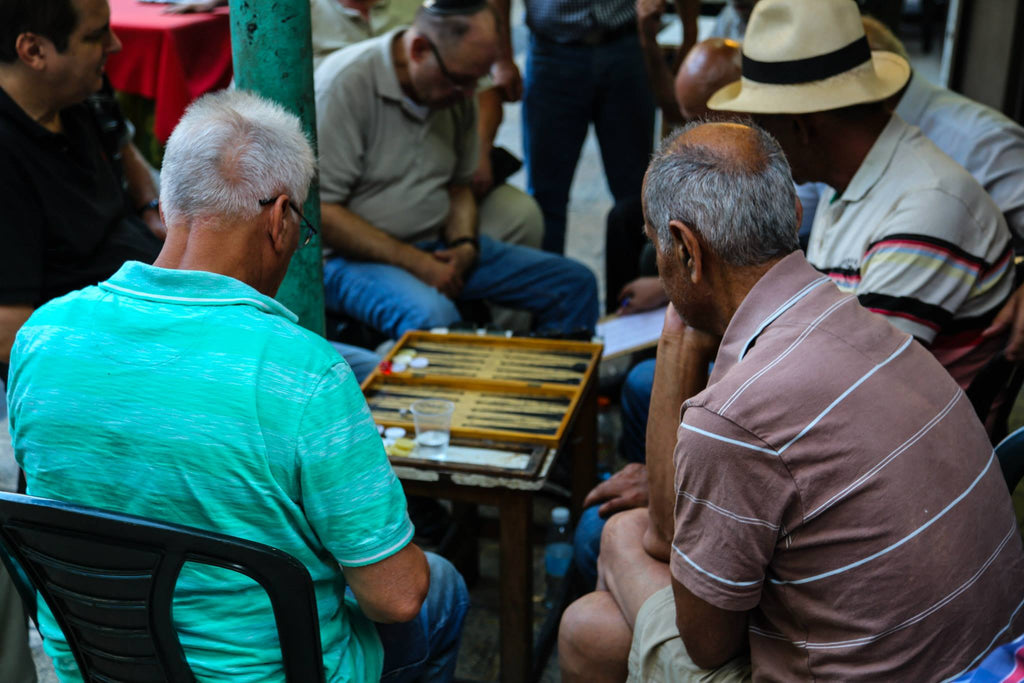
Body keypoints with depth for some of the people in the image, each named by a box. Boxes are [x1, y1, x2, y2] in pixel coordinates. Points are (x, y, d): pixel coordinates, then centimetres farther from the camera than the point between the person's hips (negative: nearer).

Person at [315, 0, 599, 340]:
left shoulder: (456, 90, 6)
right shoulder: (346, 83, -17)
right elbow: (320, 210, -19)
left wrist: (464, 246, -4)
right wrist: (415, 263, -21)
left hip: (439, 247, 7)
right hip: (356, 256, -7)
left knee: (575, 283, -1)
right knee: (433, 316, -39)